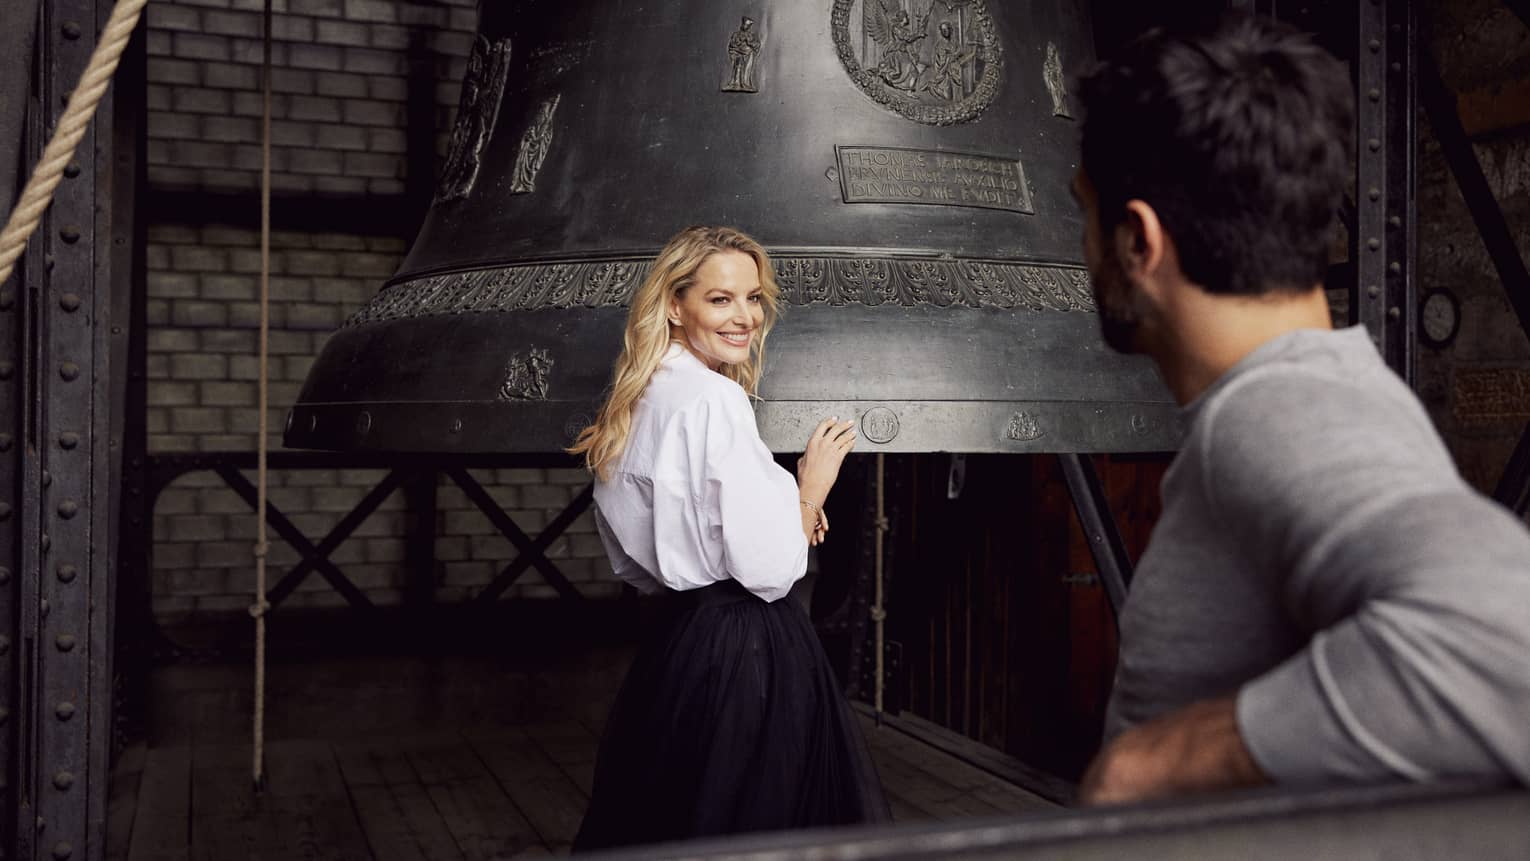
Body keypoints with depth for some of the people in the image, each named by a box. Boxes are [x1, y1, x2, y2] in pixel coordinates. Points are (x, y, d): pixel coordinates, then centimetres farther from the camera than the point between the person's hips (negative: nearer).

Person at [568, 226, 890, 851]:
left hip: (671, 647, 10)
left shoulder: (640, 401, 11)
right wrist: (811, 488, -4)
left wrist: (790, 511, 16)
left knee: (657, 828, 17)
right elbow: (768, 569, -21)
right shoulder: (713, 399, -18)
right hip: (743, 655, -9)